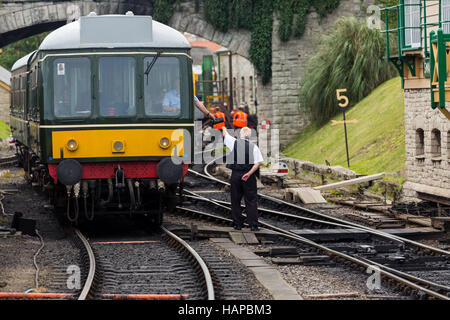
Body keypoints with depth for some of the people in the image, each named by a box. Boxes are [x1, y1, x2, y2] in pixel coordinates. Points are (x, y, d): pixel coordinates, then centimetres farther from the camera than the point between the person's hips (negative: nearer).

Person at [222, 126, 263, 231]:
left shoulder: (234, 143, -1)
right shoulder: (254, 147, -4)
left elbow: (225, 134, 19)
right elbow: (259, 162, -13)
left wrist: (224, 128, 41)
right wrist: (249, 173, -14)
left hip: (236, 174, 1)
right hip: (249, 177, -1)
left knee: (235, 200, 10)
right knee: (251, 201, 2)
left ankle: (237, 224, 12)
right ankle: (253, 225, -2)